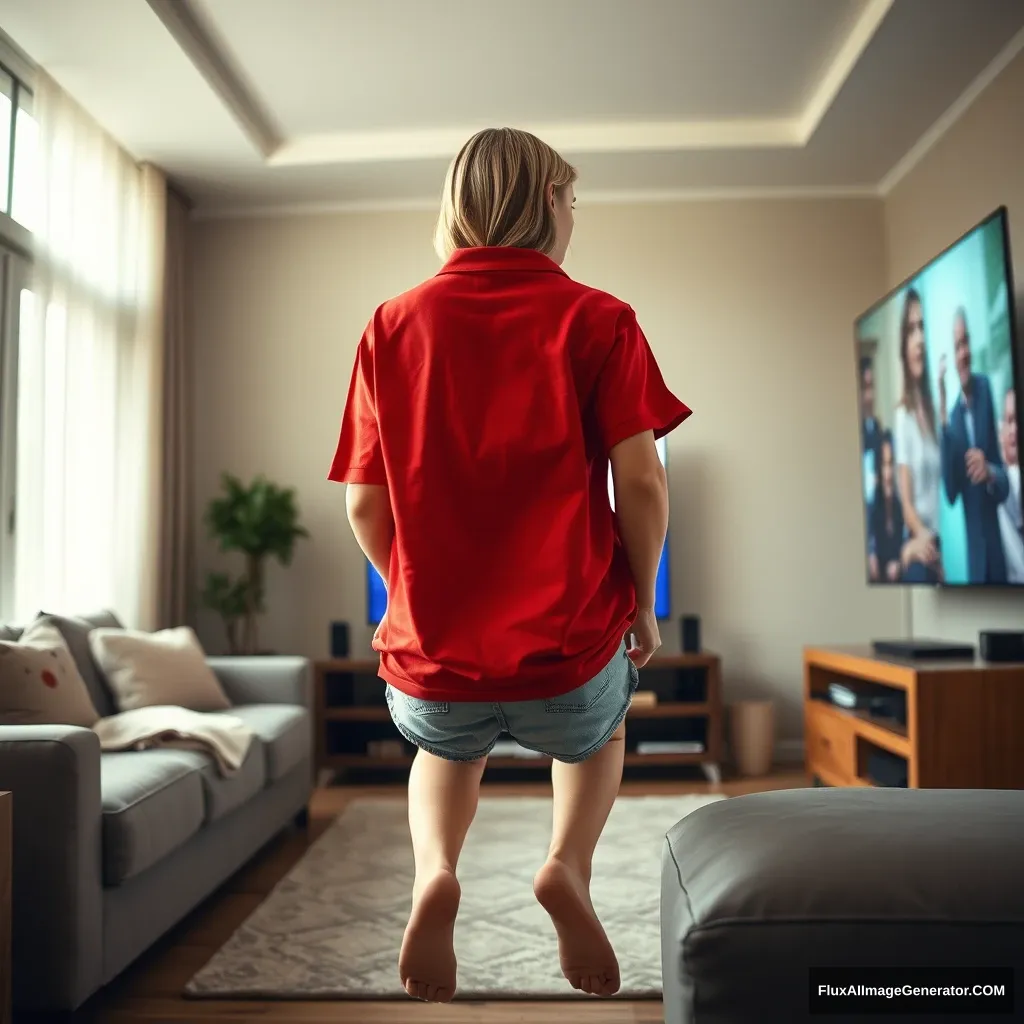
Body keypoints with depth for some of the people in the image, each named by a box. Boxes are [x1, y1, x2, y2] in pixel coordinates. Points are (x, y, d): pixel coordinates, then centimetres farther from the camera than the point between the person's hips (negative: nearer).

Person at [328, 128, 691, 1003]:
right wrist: (642, 605, 7)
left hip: (431, 665, 2)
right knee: (599, 734, 35)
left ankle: (433, 871, 9)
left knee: (445, 749, 37)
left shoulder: (393, 326, 3)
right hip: (569, 658, -1)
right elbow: (641, 484, -10)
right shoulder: (596, 319, -3)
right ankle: (569, 864, 9)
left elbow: (366, 507, 3)